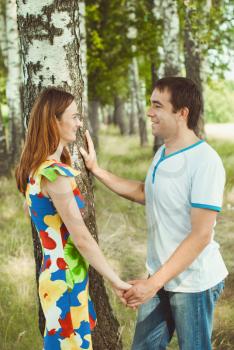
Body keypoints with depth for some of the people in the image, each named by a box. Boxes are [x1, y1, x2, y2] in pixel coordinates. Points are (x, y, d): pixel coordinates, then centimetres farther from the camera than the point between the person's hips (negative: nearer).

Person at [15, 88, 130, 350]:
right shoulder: (54, 173, -23)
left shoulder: (37, 168, 7)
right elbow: (81, 238, -21)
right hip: (66, 279, -9)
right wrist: (116, 281, -13)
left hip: (56, 273, 9)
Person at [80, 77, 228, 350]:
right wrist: (96, 170, 17)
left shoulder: (205, 162, -21)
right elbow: (143, 194, 23)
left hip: (193, 283, -8)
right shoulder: (162, 153, 5)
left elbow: (201, 235, -24)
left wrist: (154, 283, -25)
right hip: (160, 276, 8)